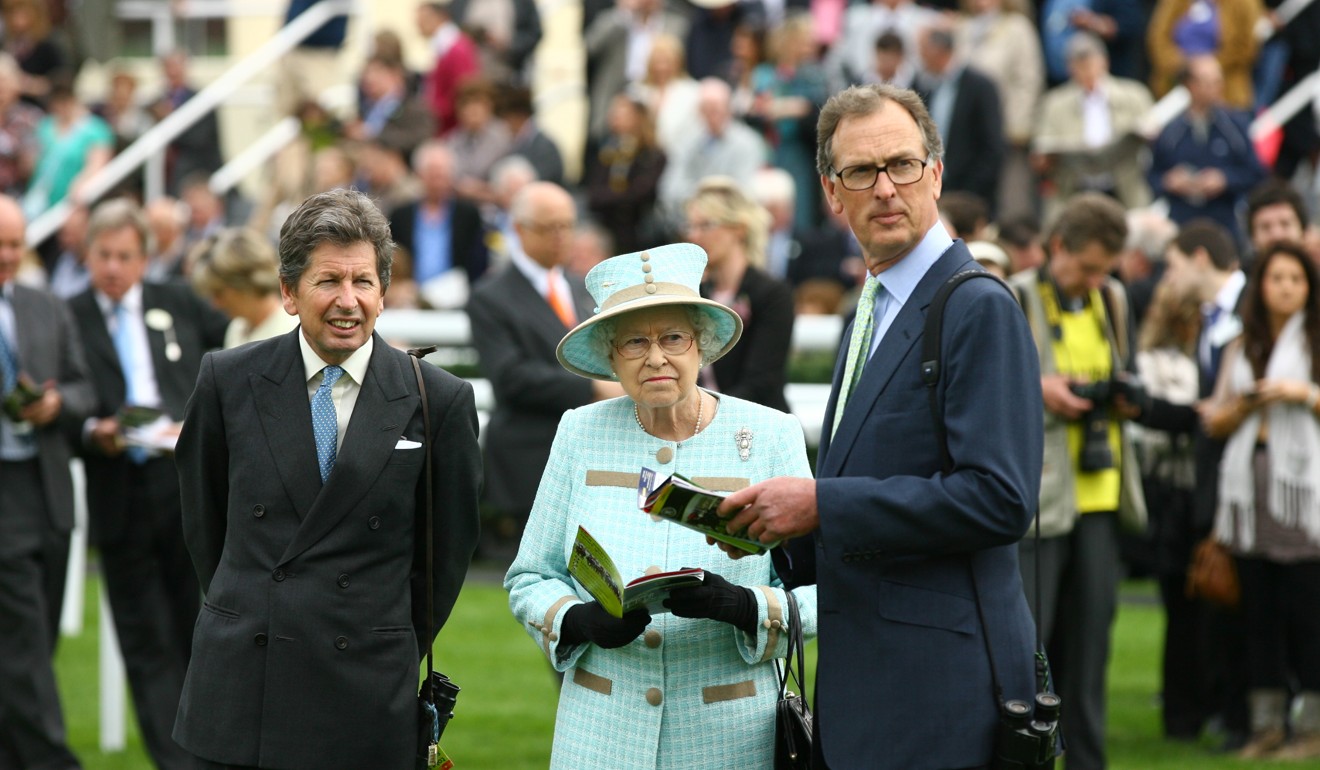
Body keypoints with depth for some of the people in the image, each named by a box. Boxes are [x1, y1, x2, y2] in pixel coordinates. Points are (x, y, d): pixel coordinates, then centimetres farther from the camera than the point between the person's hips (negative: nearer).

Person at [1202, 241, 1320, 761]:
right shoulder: (1241, 349, 17)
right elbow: (1214, 422, 15)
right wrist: (1245, 403, -3)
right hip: (1249, 486, 5)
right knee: (1259, 609, 4)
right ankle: (1266, 723, 9)